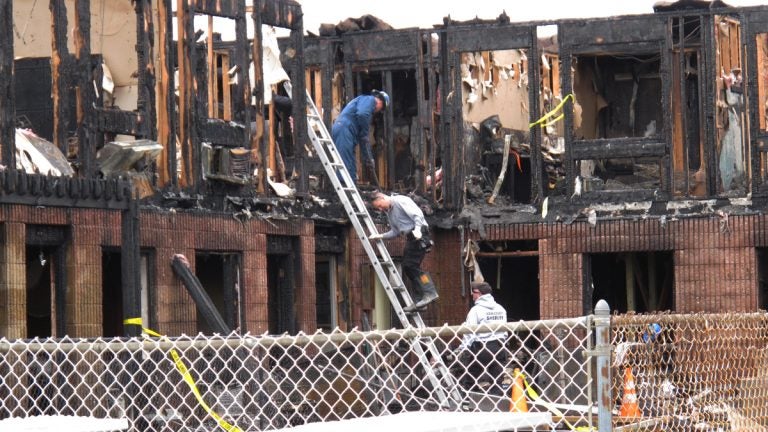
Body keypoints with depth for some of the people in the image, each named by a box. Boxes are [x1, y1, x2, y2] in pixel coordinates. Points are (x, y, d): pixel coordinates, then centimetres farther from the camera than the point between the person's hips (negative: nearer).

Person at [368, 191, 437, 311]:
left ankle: (430, 293, -22)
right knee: (407, 267, 5)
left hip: (418, 233, -10)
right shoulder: (389, 212, 21)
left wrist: (417, 229, -28)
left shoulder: (400, 201, -7)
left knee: (411, 265, -17)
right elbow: (395, 232, 22)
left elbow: (417, 215, -15)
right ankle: (419, 301, 5)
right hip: (411, 237, 10)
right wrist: (380, 236, 10)